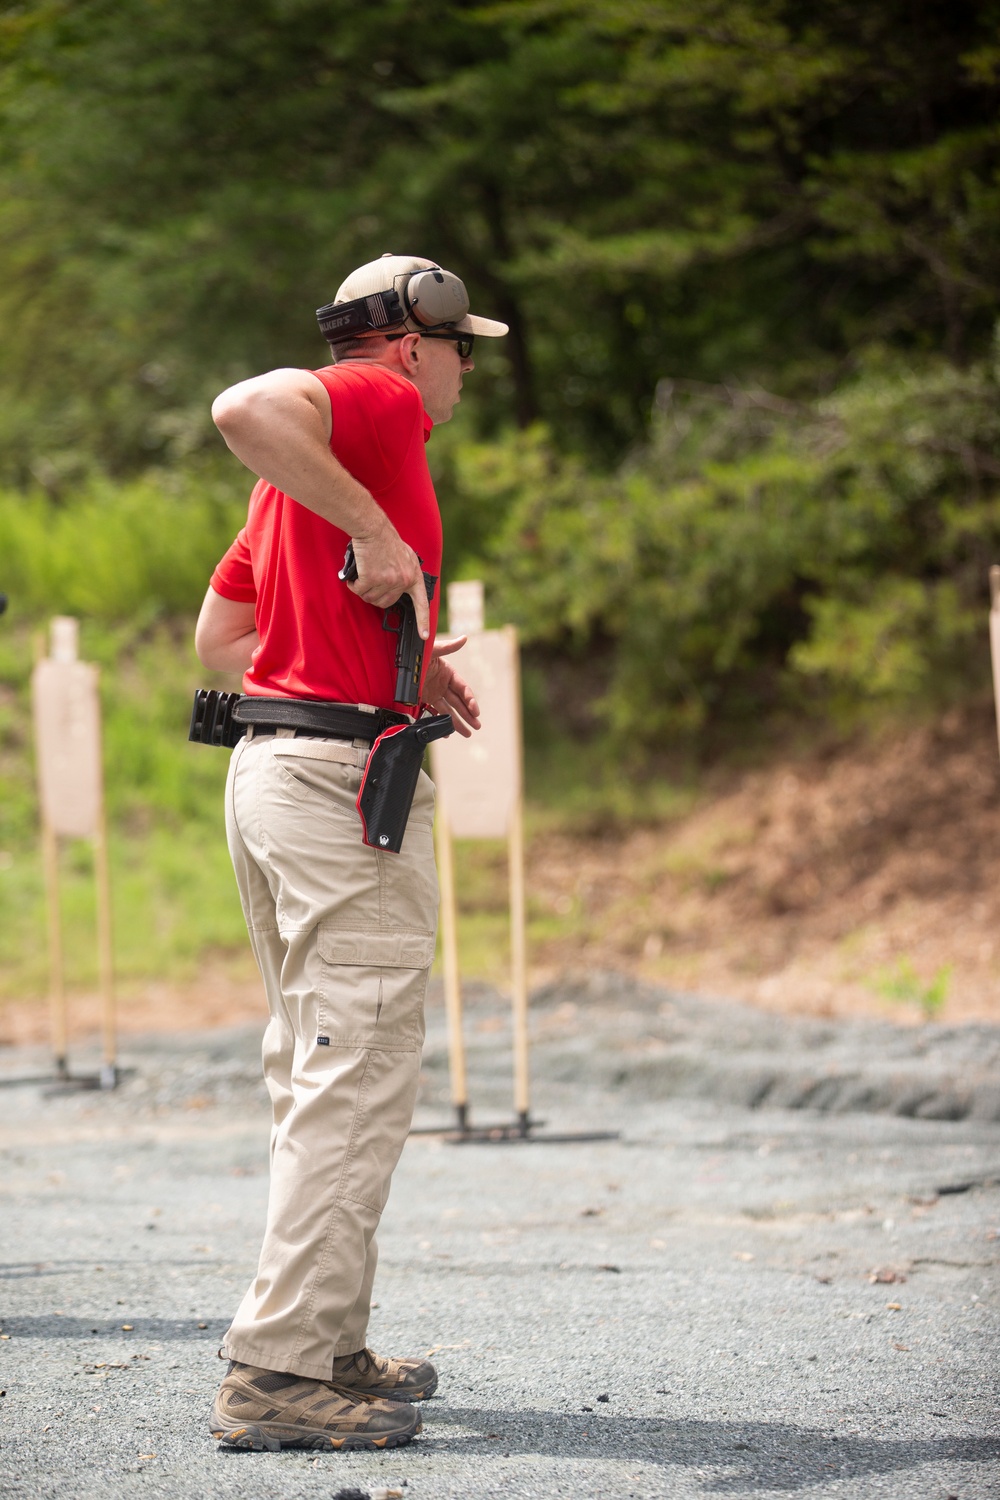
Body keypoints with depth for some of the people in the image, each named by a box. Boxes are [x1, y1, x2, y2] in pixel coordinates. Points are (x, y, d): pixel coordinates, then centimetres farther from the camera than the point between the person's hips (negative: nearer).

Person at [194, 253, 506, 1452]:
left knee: (315, 1076, 14)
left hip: (269, 763, 10)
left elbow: (219, 636, 23)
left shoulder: (304, 479, 22)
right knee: (358, 1082, -10)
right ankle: (277, 1374, -13)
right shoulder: (377, 405, -7)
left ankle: (328, 1349, 19)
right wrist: (373, 531, -24)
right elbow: (243, 408, -28)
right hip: (344, 770, -10)